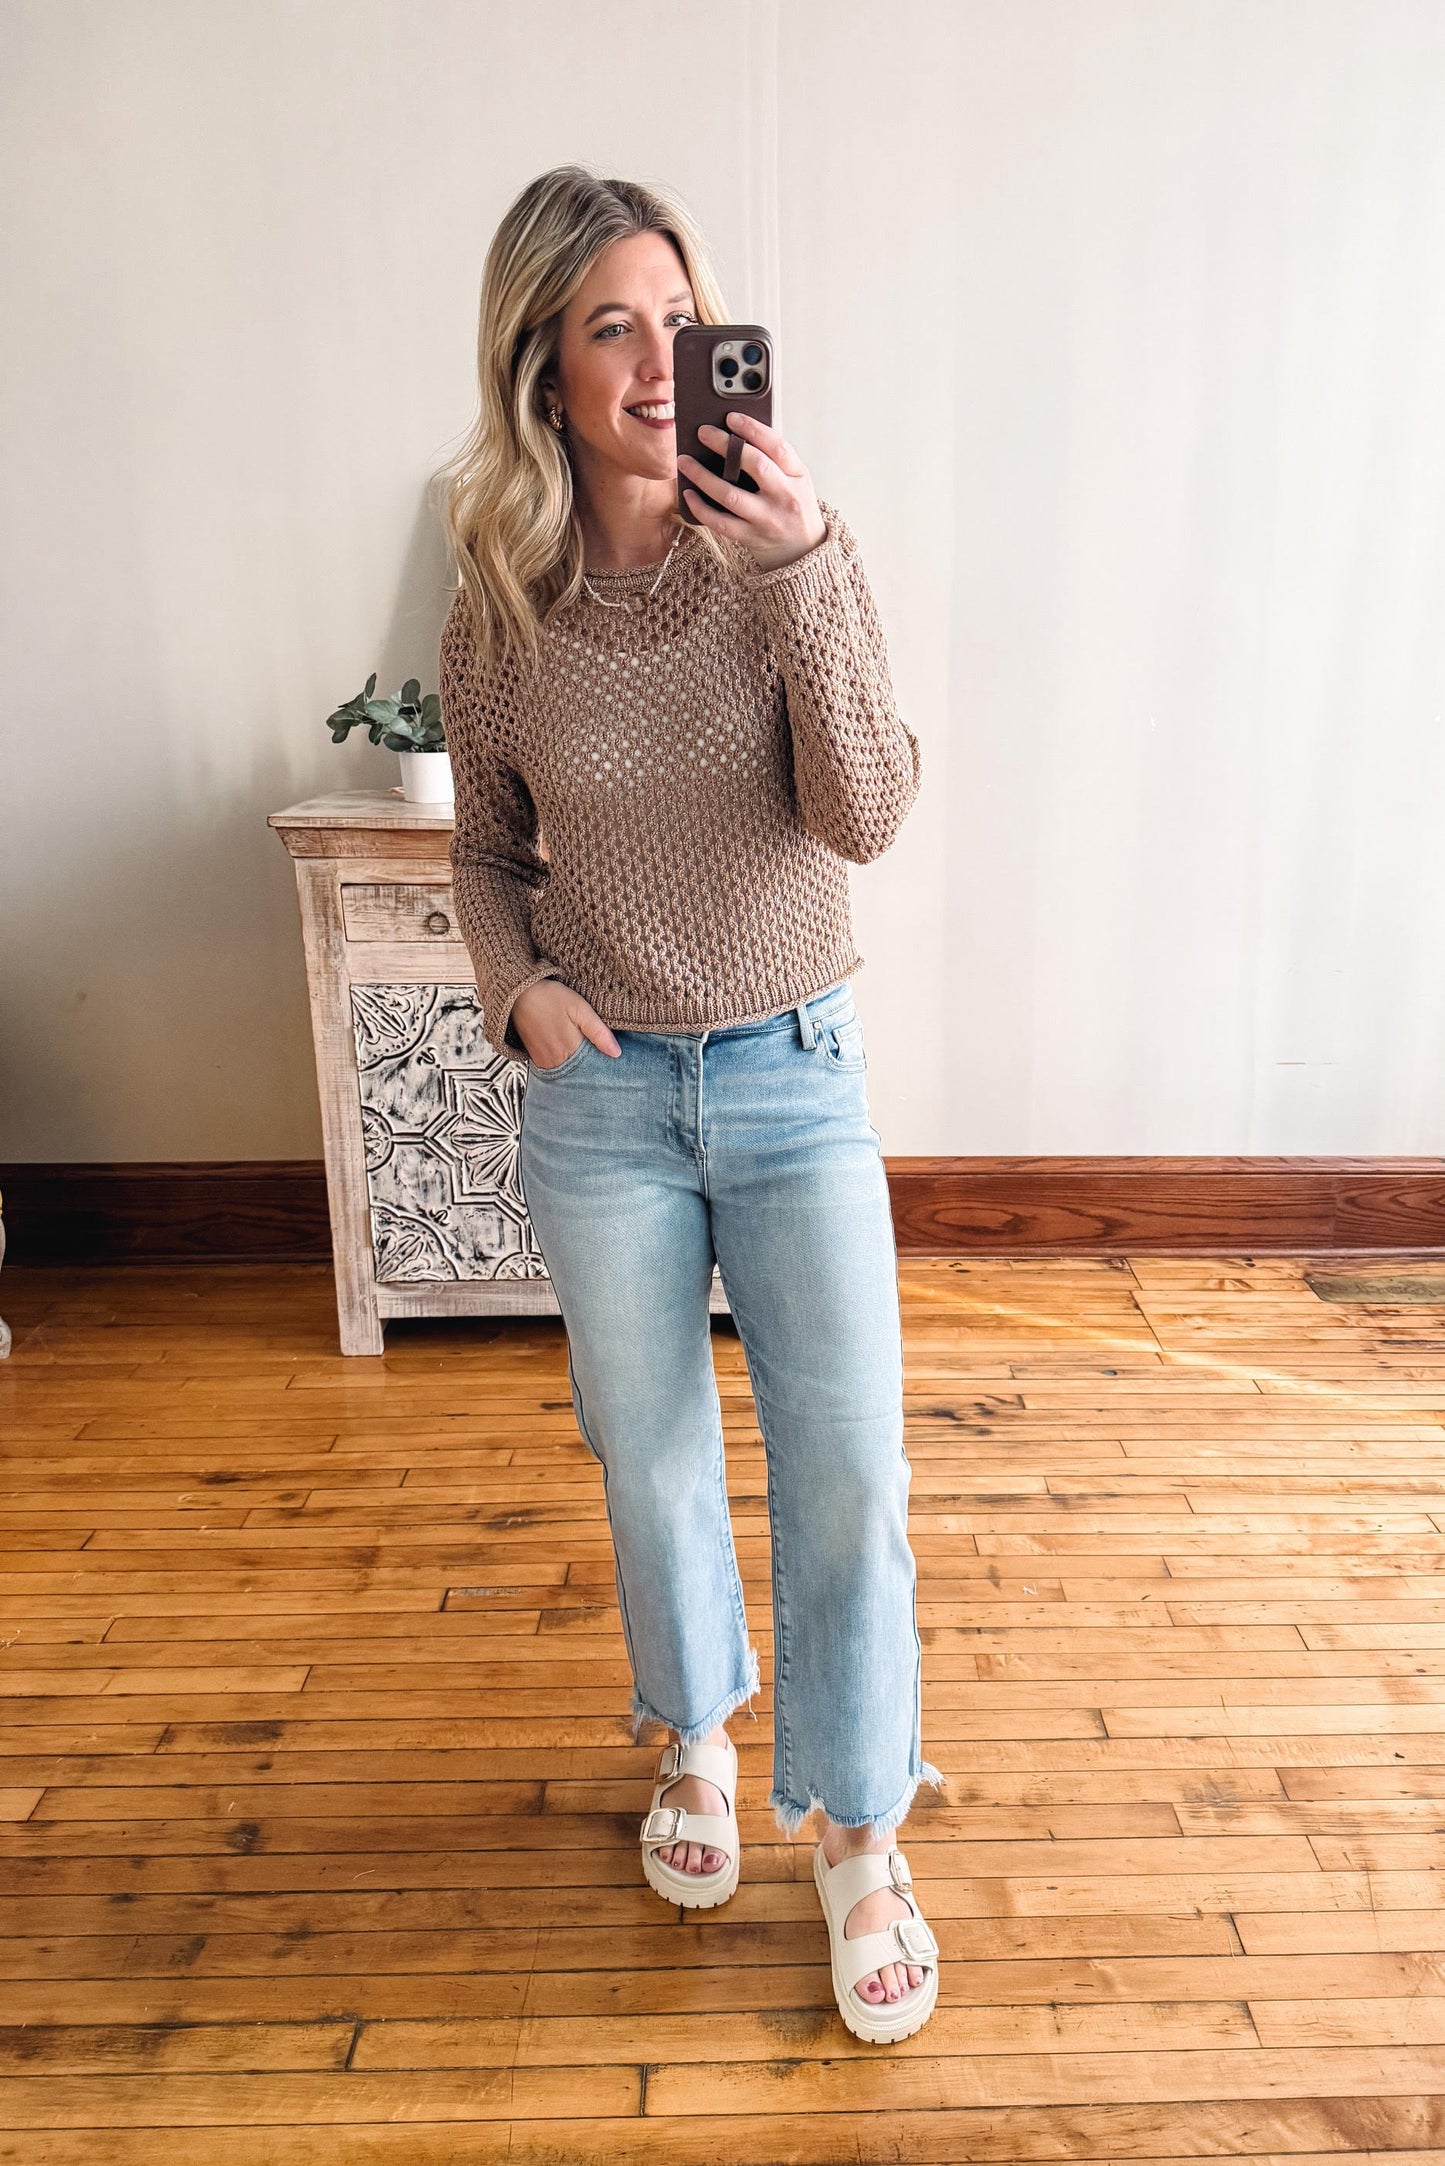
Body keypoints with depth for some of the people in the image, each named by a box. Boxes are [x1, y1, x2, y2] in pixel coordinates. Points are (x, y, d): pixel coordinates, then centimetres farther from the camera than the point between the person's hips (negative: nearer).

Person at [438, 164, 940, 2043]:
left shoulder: (795, 547, -6)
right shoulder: (501, 609, -2)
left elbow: (865, 815, -16)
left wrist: (800, 570, -26)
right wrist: (516, 986, -8)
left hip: (796, 1072, -1)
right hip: (601, 1092, 1)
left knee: (848, 1466, 3)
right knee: (651, 1452, 16)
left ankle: (858, 1832, 26)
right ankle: (695, 1733, 44)